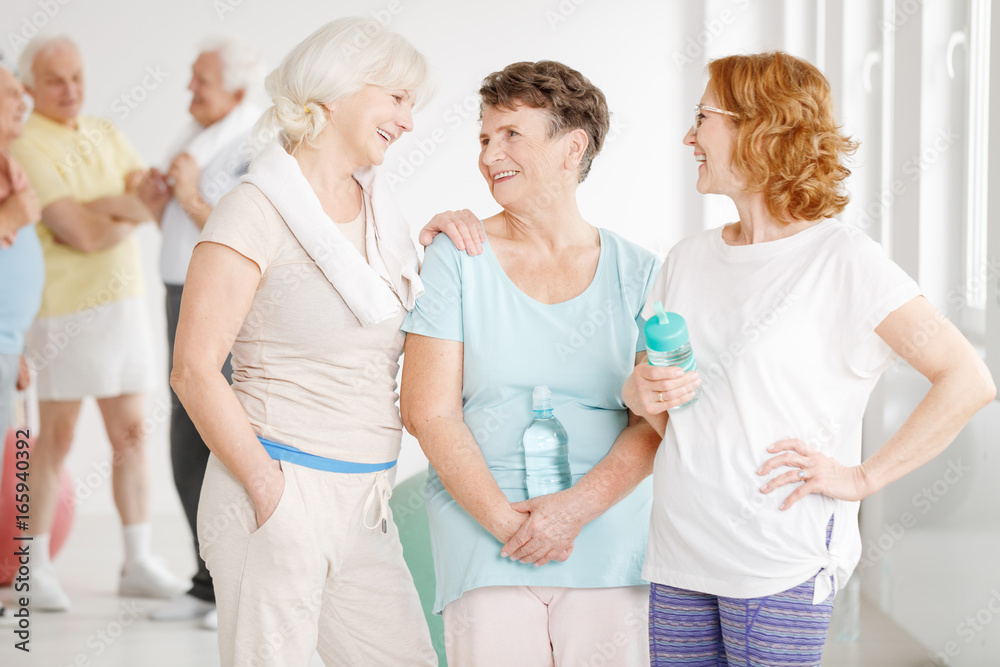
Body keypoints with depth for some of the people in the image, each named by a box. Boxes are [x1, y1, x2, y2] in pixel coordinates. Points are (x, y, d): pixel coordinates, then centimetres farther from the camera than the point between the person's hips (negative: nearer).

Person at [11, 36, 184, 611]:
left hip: (125, 300, 7)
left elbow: (152, 198, 1)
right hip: (67, 306, -6)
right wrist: (130, 208, -2)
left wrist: (106, 207, -18)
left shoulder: (106, 135, 12)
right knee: (56, 439, 0)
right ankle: (36, 569, 10)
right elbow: (83, 235, -19)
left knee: (131, 433, 7)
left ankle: (139, 564, 12)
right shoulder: (29, 149, -12)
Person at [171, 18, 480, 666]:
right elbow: (194, 370, -13)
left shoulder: (381, 211, 14)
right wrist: (271, 494, -16)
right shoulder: (259, 208, -8)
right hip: (280, 494, -7)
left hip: (365, 507, 7)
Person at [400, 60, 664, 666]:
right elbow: (429, 412, -3)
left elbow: (654, 425, 0)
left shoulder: (637, 273, 6)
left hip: (609, 538, 1)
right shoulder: (458, 259, 3)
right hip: (483, 538, -1)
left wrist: (575, 508, -14)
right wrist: (506, 521, -11)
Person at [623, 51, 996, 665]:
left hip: (781, 567, -5)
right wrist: (642, 394, -2)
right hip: (679, 552, 6)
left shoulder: (843, 259, -7)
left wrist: (863, 477, -11)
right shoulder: (690, 258, 12)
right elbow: (645, 378, 21)